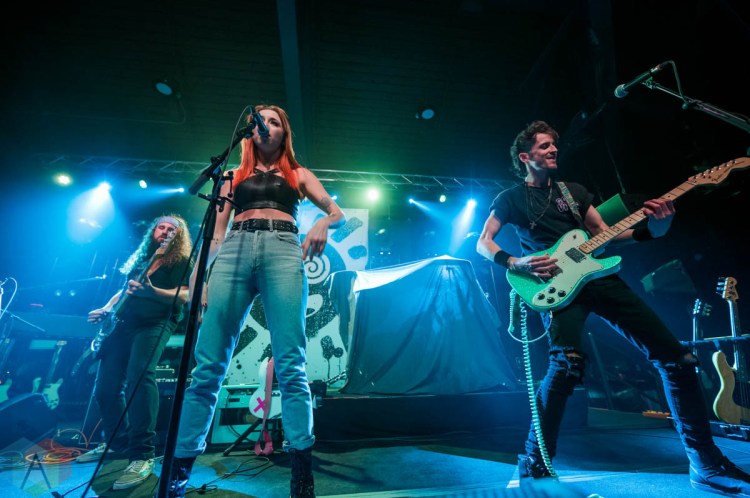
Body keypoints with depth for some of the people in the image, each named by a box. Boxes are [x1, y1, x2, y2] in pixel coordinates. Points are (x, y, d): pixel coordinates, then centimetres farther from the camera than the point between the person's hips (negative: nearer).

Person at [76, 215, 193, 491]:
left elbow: (184, 296, -13)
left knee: (139, 375, -28)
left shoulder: (181, 261, 0)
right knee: (105, 385, 5)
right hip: (122, 324, 7)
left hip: (155, 324, -7)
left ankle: (143, 455, -24)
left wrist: (152, 290, -29)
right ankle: (117, 442, 26)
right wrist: (105, 310, 13)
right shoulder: (141, 258, 21)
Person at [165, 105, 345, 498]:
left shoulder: (297, 174, 25)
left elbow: (338, 212, 16)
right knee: (208, 366, -4)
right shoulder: (235, 175, 27)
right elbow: (216, 231, 18)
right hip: (234, 252, 2)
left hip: (283, 252, -1)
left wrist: (323, 222, -8)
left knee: (290, 366, -11)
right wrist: (198, 274, 4)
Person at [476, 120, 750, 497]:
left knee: (675, 357, 3)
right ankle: (535, 461, -12)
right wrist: (514, 264, -16)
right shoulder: (511, 198, 8)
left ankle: (706, 465, 19)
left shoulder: (575, 191, 22)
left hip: (598, 276, 6)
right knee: (568, 364, -30)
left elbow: (603, 234, 18)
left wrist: (652, 229, 1)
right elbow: (482, 243, 2)